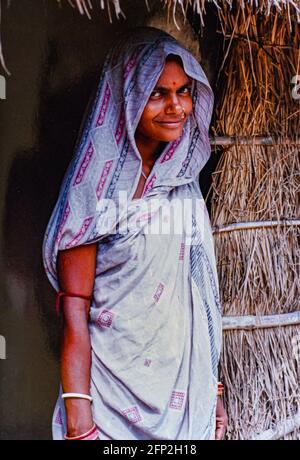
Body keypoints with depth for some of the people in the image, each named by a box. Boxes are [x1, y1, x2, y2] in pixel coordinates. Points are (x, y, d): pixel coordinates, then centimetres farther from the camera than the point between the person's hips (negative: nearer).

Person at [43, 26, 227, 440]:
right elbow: (74, 312, -14)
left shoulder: (182, 182, 7)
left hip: (187, 392, 6)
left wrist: (212, 389, 11)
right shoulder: (96, 186, -12)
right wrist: (79, 424, -18)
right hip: (117, 388, -6)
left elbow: (198, 296, 12)